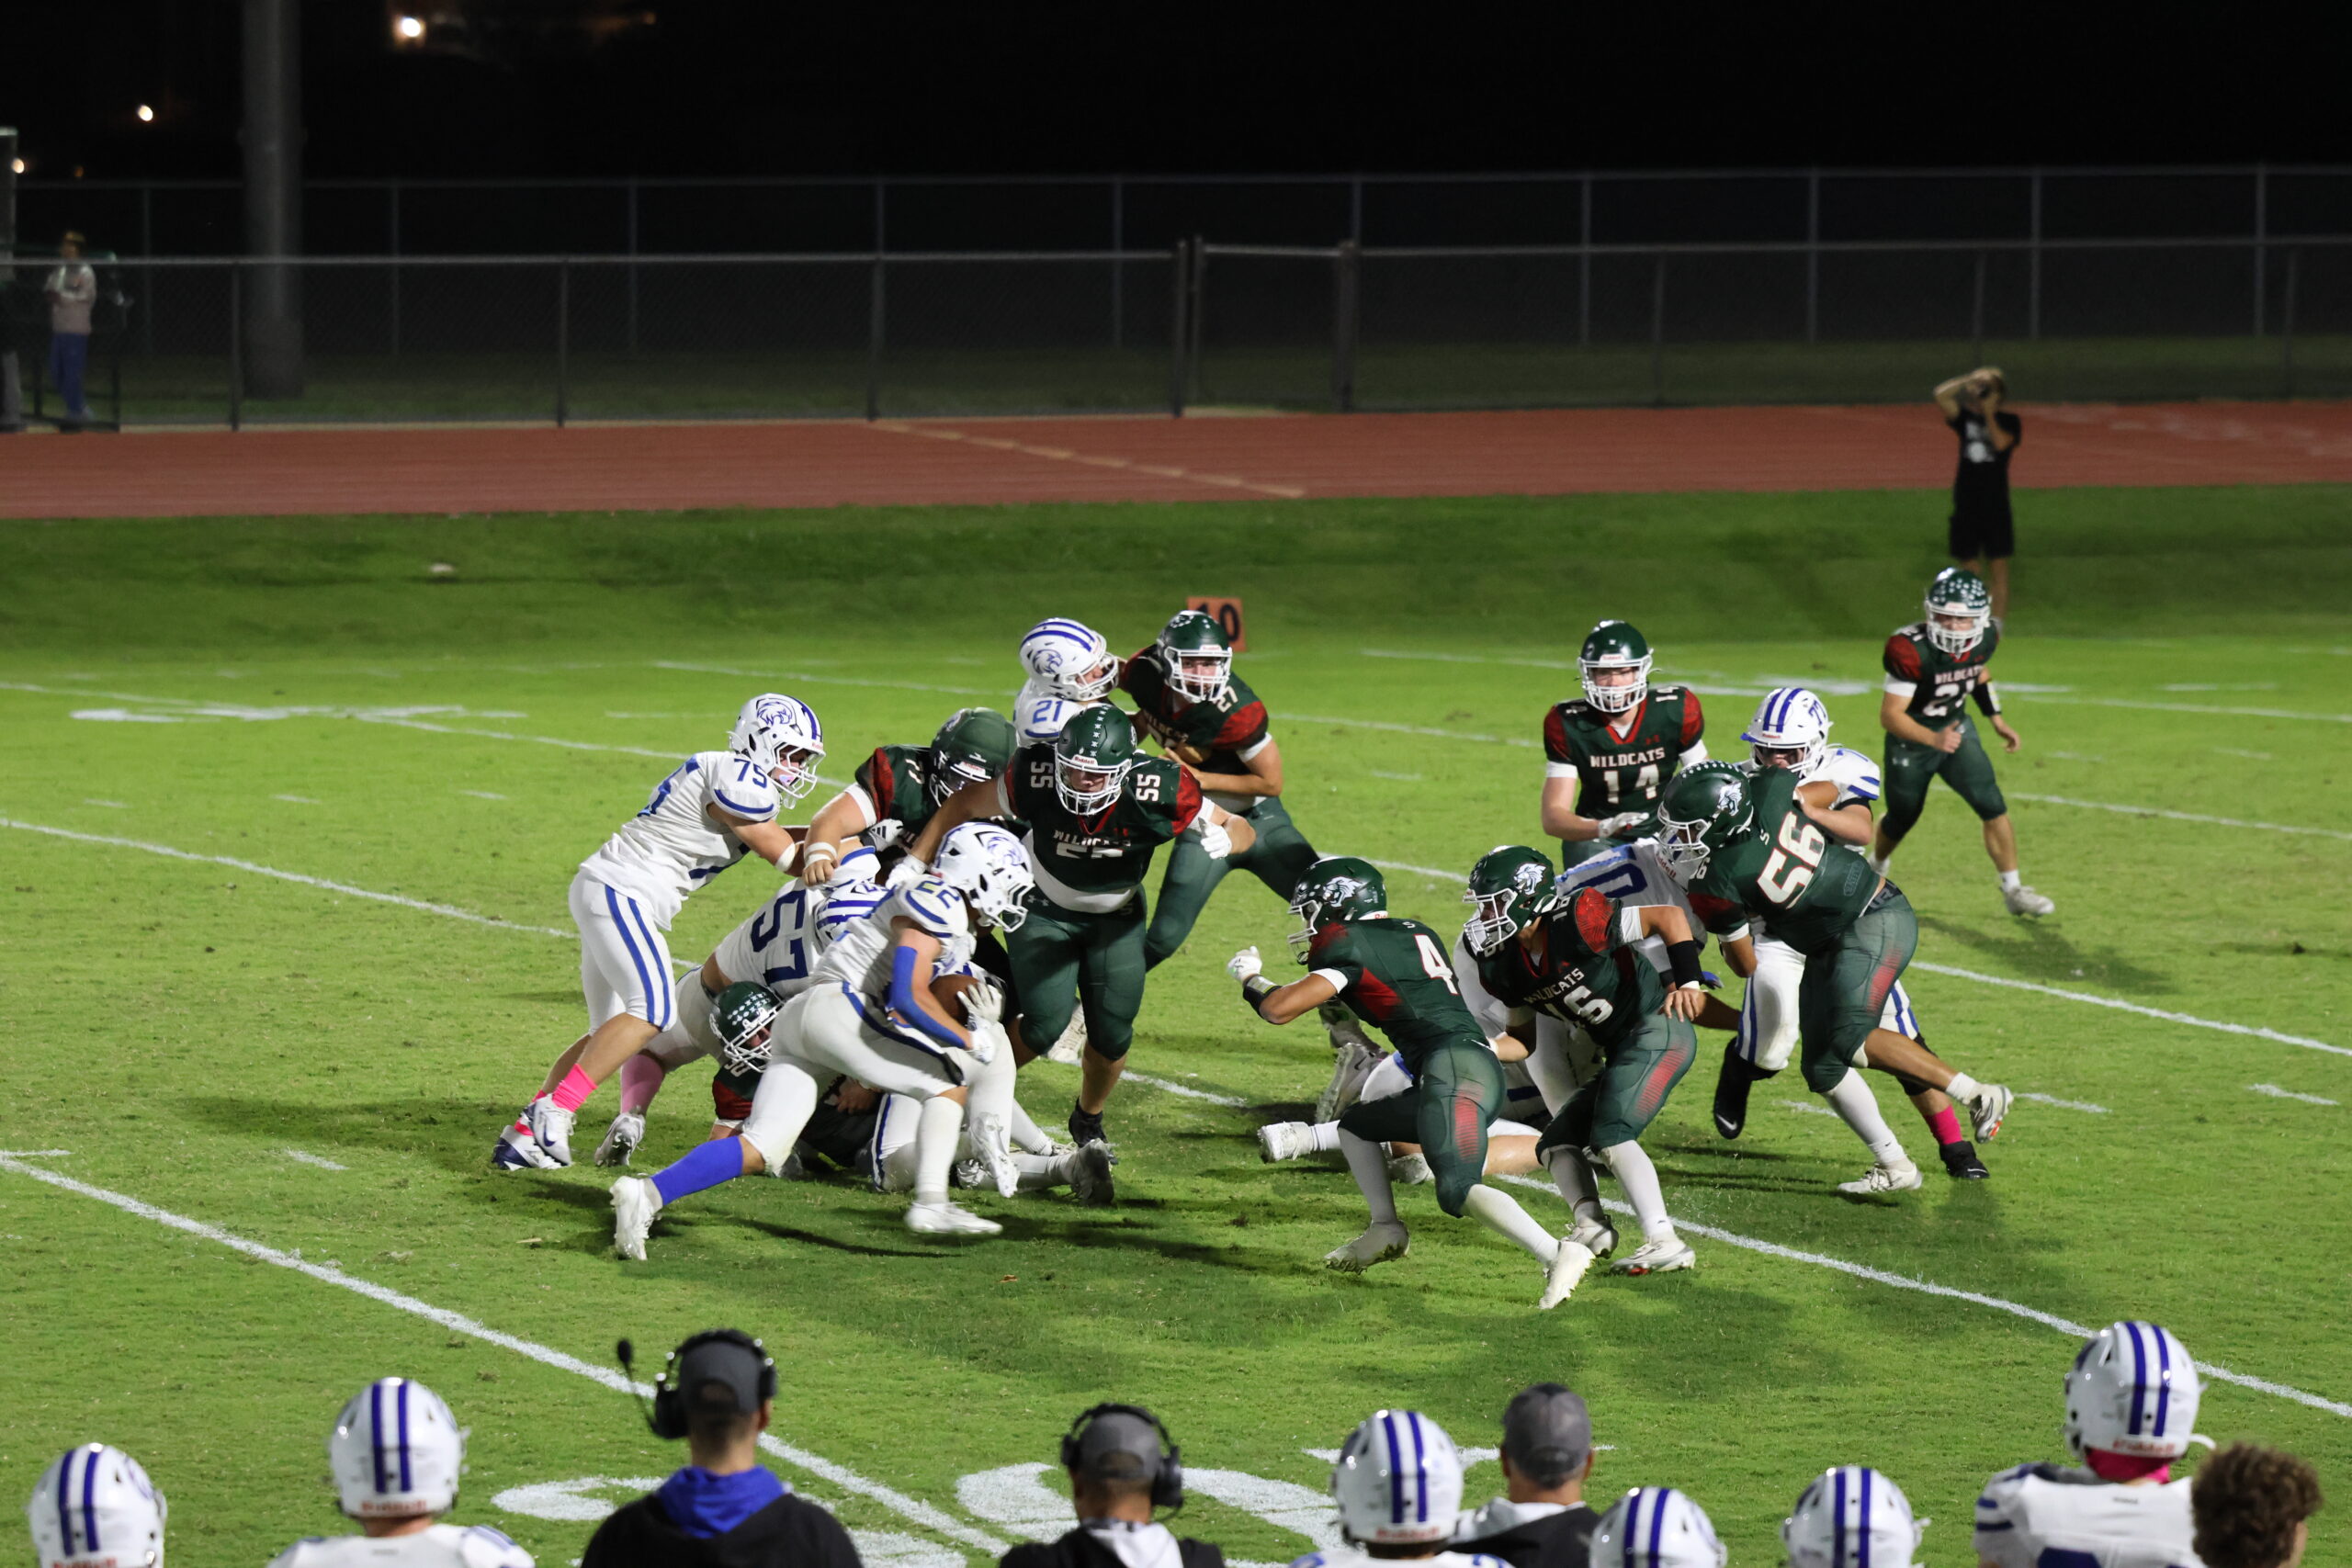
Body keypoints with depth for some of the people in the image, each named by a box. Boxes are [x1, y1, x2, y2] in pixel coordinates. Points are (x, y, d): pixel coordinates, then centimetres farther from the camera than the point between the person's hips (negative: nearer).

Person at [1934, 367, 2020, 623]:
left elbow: (2001, 442, -19)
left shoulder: (2008, 422, 1)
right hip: (1966, 503, 3)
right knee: (1970, 564, 6)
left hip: (1996, 504, -3)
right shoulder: (1966, 417, 8)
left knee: (1998, 564, -3)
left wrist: (1988, 413, -13)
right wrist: (1969, 380, -9)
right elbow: (1941, 395, -5)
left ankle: (1998, 621, -1)